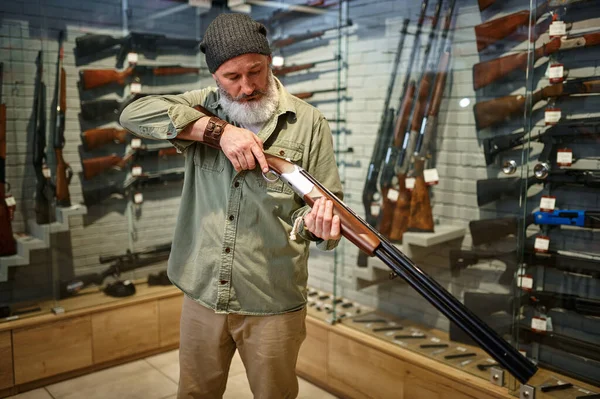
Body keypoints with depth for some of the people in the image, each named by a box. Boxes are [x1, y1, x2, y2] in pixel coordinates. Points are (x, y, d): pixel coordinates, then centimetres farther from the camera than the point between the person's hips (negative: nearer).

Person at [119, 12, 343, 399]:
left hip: (272, 306, -2)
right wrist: (218, 130, -21)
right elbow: (134, 114, -12)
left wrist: (318, 222, -29)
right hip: (202, 295, 3)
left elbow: (328, 204, -5)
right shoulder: (203, 107, 2)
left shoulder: (309, 123, -5)